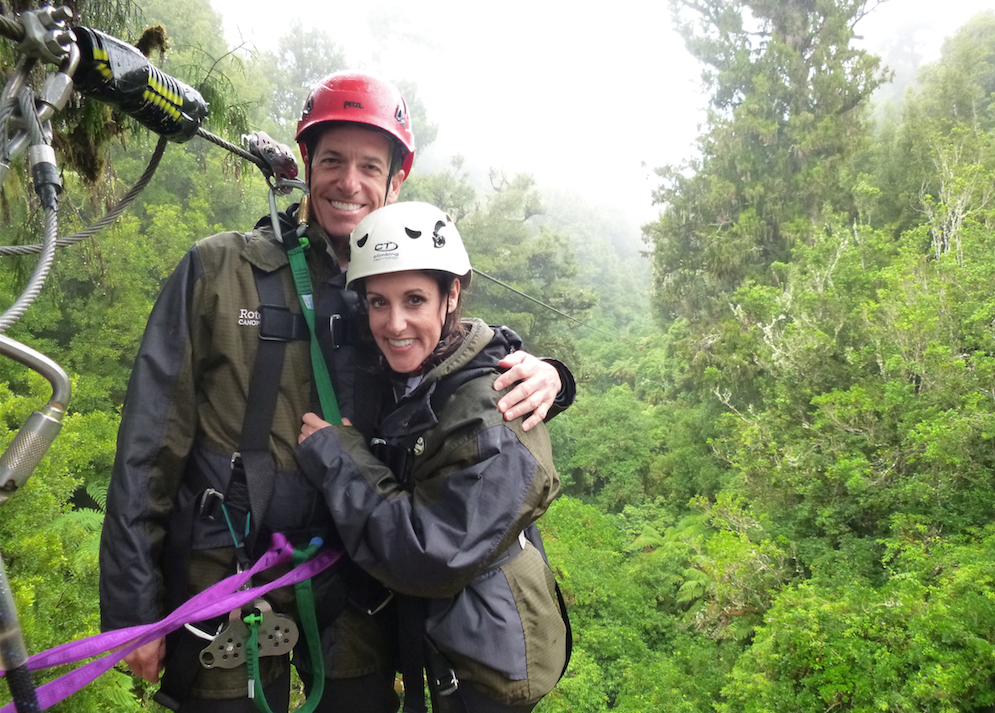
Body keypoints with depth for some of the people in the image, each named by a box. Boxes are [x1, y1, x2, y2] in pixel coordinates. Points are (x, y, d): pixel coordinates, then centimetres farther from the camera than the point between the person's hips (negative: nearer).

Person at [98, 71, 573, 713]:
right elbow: (148, 447, -4)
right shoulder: (219, 269, -5)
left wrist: (543, 375, -15)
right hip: (228, 590, -2)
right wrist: (133, 608, -5)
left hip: (356, 599, 3)